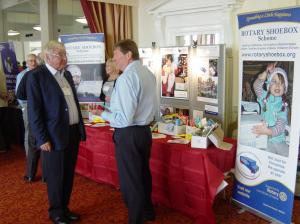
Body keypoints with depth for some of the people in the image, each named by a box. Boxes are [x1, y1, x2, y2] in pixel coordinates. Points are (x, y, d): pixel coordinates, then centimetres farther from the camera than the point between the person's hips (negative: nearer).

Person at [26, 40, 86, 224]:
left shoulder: (67, 74, 12)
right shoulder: (36, 76, -10)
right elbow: (34, 111, -13)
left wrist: (81, 128, 14)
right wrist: (42, 139, -15)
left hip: (73, 133, 7)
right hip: (54, 136, -6)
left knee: (69, 175, 16)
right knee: (56, 178, 8)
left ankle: (65, 208, 33)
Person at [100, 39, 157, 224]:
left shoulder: (126, 78, -21)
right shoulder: (149, 74, 6)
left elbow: (124, 119, -23)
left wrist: (105, 114, -8)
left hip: (128, 134, -9)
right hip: (145, 130, 9)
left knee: (130, 180, 6)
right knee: (143, 174, 23)